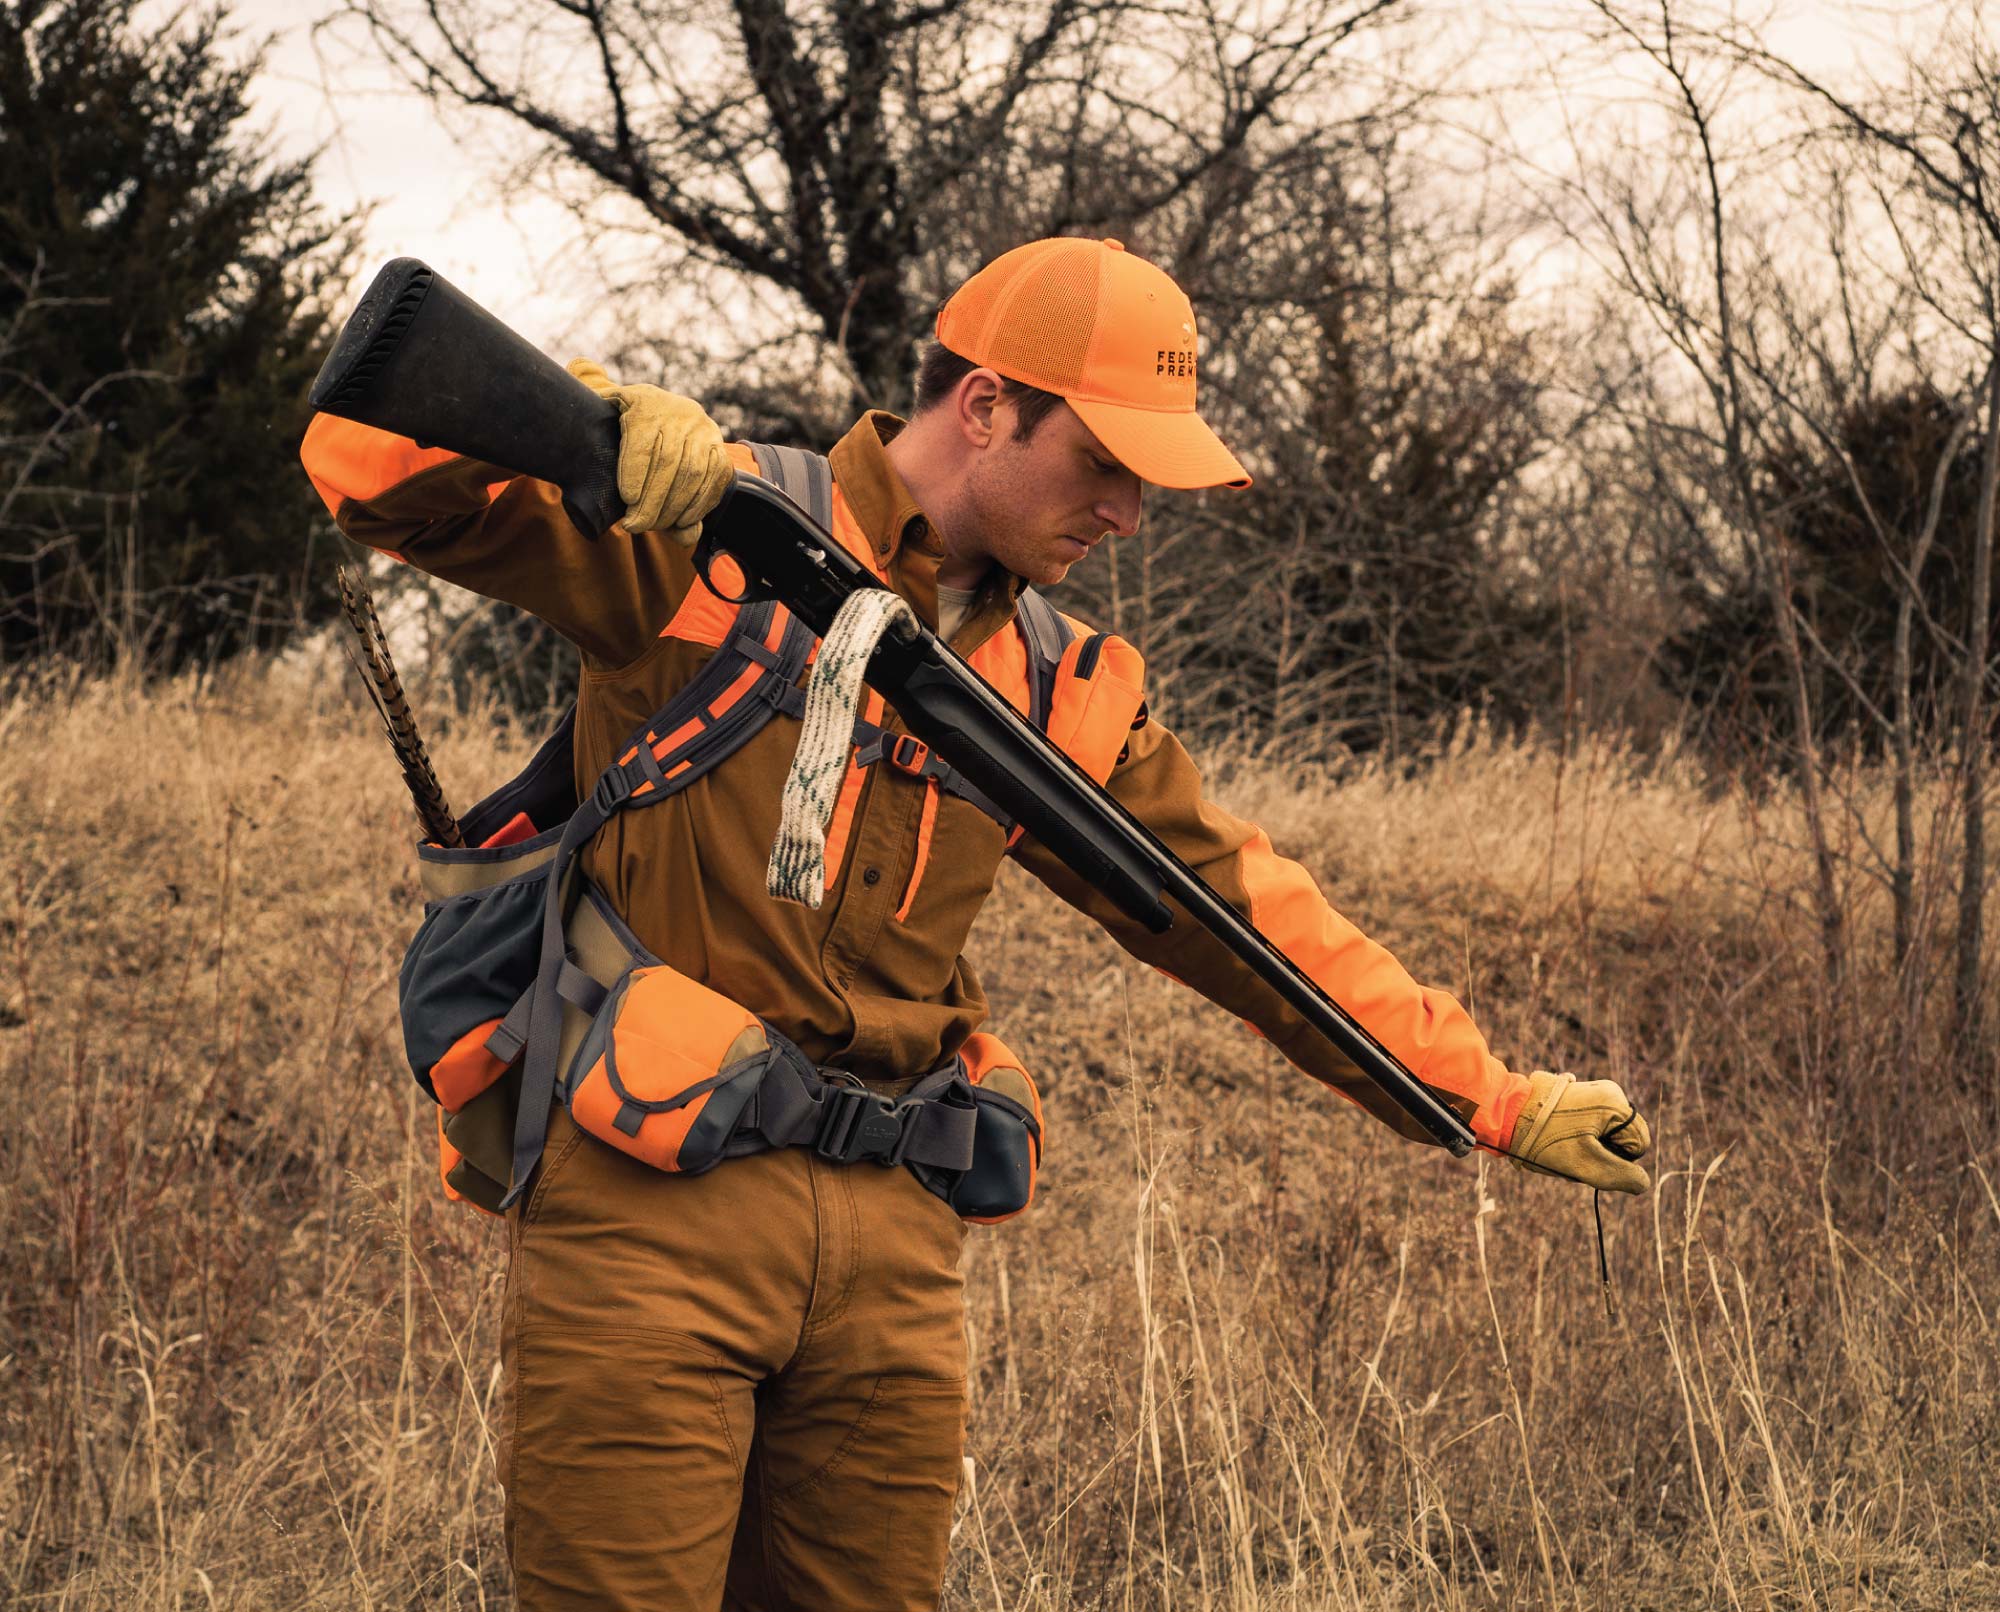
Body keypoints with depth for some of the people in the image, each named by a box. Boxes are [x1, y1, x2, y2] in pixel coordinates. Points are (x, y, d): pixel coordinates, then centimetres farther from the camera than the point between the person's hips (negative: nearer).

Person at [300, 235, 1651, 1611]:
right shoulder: (701, 537, -1)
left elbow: (1238, 907, 22)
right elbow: (374, 463, -5)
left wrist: (1493, 1097, 21)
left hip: (897, 1240, 6)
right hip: (652, 1203, -6)